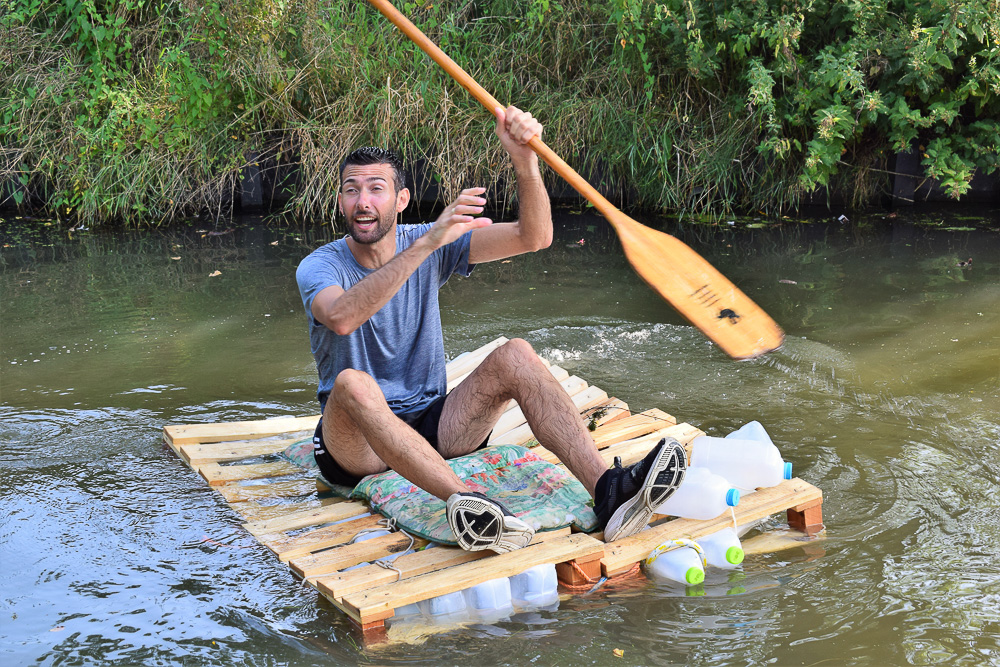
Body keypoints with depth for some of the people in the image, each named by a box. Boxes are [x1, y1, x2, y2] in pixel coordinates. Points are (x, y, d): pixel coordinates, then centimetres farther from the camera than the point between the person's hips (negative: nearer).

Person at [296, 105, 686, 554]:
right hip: (354, 446, -3)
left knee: (515, 355, -20)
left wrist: (525, 160, -30)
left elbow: (534, 238, -12)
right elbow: (342, 318, -35)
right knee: (352, 382, -36)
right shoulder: (319, 266, -9)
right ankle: (464, 501, -55)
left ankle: (606, 489, -36)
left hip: (432, 428, 3)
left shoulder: (434, 246, 0)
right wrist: (427, 243, -41)